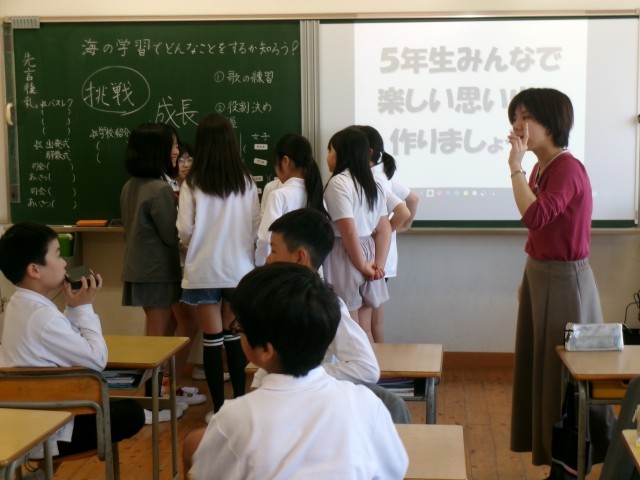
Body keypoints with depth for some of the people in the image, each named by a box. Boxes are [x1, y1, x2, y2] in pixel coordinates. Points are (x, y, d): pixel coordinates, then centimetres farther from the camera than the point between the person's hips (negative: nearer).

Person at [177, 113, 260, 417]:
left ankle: (219, 407, 10)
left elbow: (184, 230, -9)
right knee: (235, 337, 16)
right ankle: (239, 401, 21)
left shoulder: (192, 184, -9)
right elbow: (256, 225, 1)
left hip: (203, 269, -2)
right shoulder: (245, 181, -3)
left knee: (212, 339, 6)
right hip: (238, 268, 2)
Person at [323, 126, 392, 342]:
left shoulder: (338, 182, -14)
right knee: (365, 331, 16)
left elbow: (348, 229, -20)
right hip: (367, 251, 8)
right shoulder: (372, 184, 10)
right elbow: (384, 229, 8)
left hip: (345, 257, -8)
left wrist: (362, 265, -11)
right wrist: (379, 264, 3)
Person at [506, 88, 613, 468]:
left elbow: (535, 217, -34)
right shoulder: (541, 168, 8)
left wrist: (515, 166, -26)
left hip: (564, 280, -9)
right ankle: (557, 452, 29)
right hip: (540, 276, 9)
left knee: (568, 373, 1)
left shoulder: (568, 169, -19)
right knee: (541, 366, 16)